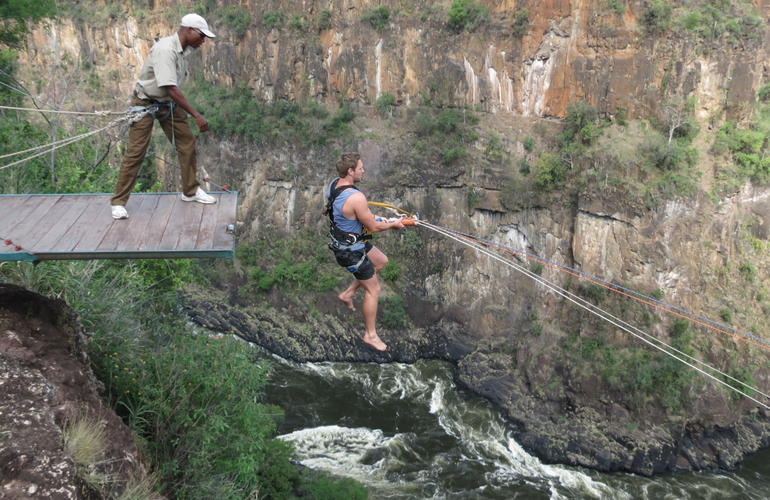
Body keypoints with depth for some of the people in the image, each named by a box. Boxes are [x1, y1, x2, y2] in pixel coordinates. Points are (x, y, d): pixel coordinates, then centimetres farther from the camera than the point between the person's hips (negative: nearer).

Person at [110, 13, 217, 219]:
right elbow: (171, 88, -34)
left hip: (168, 103, 8)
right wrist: (196, 115, -34)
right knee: (135, 152, -7)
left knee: (187, 142, 6)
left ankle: (191, 191, 21)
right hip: (145, 102, -8)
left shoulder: (184, 50, -1)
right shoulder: (165, 49, -28)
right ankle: (118, 202, 1)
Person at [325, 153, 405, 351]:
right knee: (373, 290, 7)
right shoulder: (356, 197, -34)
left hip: (341, 238, 9)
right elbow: (374, 227, -22)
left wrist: (370, 217, 7)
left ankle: (348, 293, 32)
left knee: (381, 261, 28)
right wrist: (393, 224, -3)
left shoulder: (333, 184, -6)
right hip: (351, 251, -9)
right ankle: (370, 335, 22)